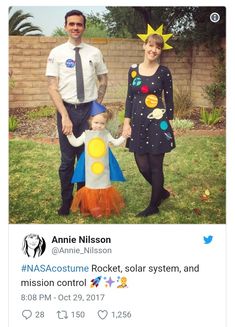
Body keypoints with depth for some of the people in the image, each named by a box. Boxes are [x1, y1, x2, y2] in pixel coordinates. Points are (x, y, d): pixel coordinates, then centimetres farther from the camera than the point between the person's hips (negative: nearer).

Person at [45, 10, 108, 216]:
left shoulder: (94, 52, 3)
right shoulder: (57, 53, -2)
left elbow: (103, 80, 16)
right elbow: (52, 87, -5)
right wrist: (65, 116, -12)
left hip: (89, 109, 1)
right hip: (66, 109, -1)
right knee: (67, 159, 6)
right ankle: (66, 201, 21)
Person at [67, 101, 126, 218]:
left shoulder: (106, 134, 1)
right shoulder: (86, 134, -3)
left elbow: (116, 143, 9)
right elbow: (75, 143, -3)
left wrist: (123, 136, -1)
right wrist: (70, 134, -13)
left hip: (103, 166, 1)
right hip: (90, 167, -1)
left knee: (104, 183, 10)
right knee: (91, 184, 8)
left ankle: (106, 208, 23)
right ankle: (91, 208, 21)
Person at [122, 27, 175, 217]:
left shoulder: (164, 72, -2)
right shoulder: (133, 70, 7)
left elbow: (169, 100, 0)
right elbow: (130, 98, 10)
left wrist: (168, 124, -3)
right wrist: (127, 122, 3)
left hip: (157, 124, -3)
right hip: (138, 123, 4)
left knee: (156, 166, 3)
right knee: (142, 166, 5)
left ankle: (153, 206, 19)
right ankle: (162, 192, 32)